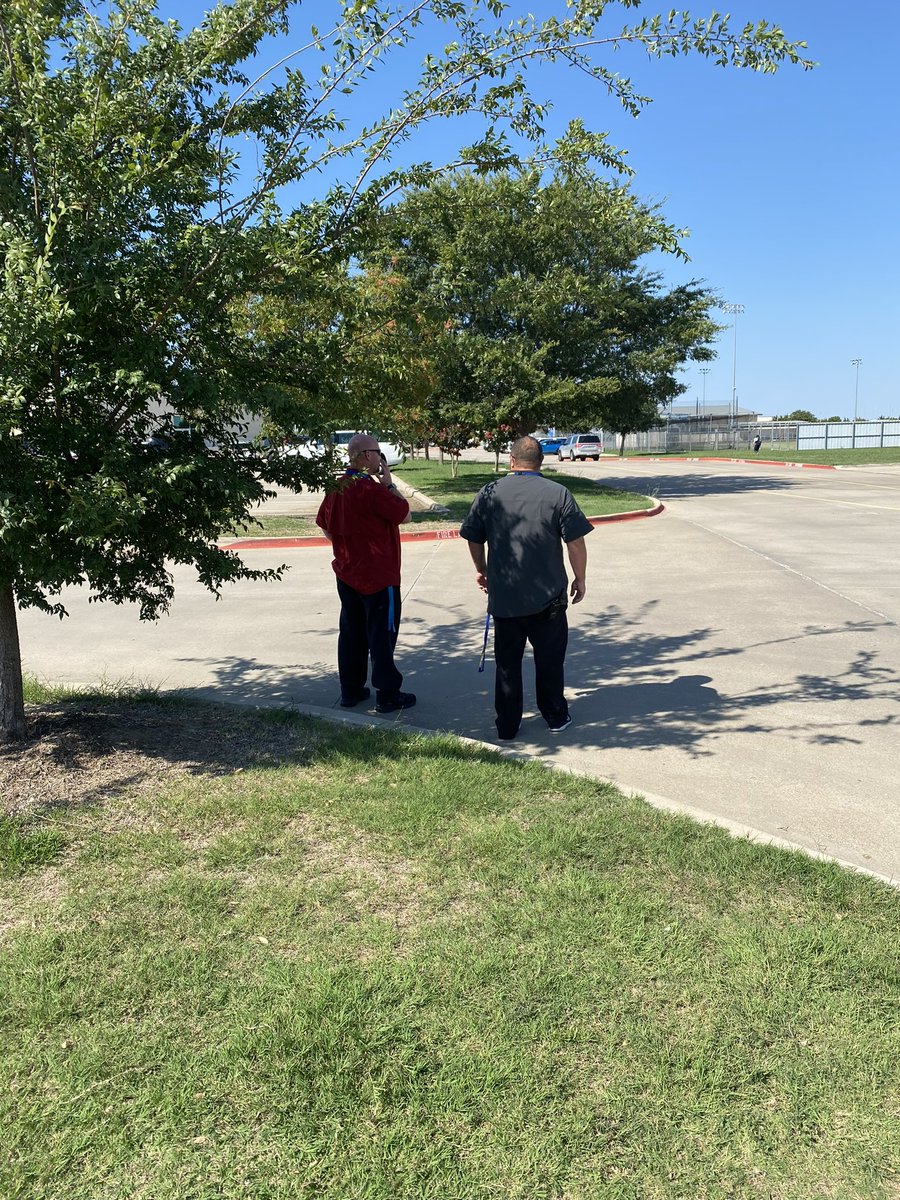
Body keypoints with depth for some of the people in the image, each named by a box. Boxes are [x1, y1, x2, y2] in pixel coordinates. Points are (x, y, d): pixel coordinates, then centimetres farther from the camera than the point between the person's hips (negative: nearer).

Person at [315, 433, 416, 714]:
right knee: (382, 635, 1)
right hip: (378, 575, -8)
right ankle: (387, 695, 8)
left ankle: (351, 690, 23)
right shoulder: (372, 489, -20)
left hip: (347, 574, 8)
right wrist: (389, 483, -6)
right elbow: (404, 515, -12)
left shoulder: (336, 487, 5)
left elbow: (324, 526, 15)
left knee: (351, 633, 14)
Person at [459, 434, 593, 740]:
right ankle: (556, 717, 26)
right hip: (548, 596, -1)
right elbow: (576, 543, -7)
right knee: (550, 659, 15)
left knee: (507, 663, 12)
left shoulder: (488, 493, -1)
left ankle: (507, 726, 18)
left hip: (503, 597, 1)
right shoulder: (558, 494, -6)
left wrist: (482, 570, 24)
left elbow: (474, 540, 7)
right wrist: (580, 579, 7)